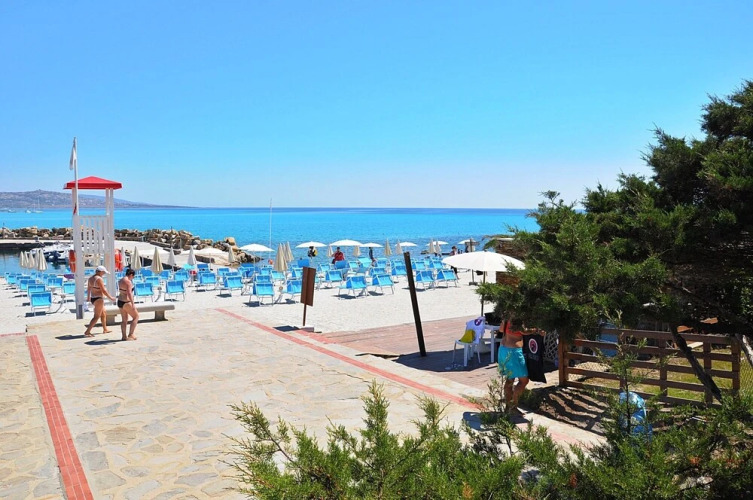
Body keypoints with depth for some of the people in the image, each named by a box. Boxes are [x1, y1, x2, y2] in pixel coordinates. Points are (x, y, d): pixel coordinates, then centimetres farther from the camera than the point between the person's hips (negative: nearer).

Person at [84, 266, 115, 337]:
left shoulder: (91, 278, 9)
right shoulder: (99, 279, -18)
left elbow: (88, 289, 22)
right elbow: (103, 290, -19)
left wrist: (88, 297, 36)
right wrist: (110, 297, -9)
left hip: (93, 298, 10)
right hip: (98, 299, -10)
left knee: (103, 314, 23)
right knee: (96, 317, -4)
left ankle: (105, 329, 35)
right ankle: (87, 332, -6)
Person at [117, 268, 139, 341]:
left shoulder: (120, 280, 10)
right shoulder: (128, 281, -18)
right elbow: (129, 293, -25)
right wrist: (133, 304, -26)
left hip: (120, 301, 9)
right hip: (126, 302, -9)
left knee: (124, 320, 15)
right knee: (136, 317, 5)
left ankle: (124, 336, 15)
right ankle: (130, 335, 3)